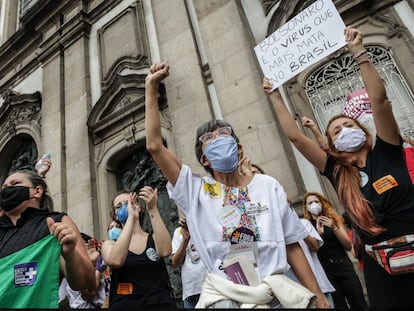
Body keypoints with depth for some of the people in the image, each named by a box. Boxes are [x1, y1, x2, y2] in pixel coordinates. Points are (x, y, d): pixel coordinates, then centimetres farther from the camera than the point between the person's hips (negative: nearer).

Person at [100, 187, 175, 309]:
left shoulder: (154, 238, 3)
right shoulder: (110, 244, 2)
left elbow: (165, 251, -22)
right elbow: (115, 262, -23)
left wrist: (153, 209, -24)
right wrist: (131, 217, -25)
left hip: (160, 303, 0)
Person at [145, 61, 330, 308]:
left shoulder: (268, 186, 4)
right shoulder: (196, 190, 0)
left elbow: (291, 245, 6)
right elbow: (155, 146, -6)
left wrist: (318, 295, 2)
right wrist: (152, 88, -4)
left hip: (273, 288, 0)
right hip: (223, 292, 1)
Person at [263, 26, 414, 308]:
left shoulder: (386, 153, -1)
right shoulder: (337, 173, 0)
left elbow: (379, 100, -13)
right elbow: (295, 136, -3)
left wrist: (358, 52, -12)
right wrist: (275, 97, 1)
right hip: (379, 265, 2)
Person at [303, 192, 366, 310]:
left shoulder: (334, 219, 9)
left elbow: (349, 246, 0)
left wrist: (334, 228, -13)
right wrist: (318, 233, -19)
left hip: (343, 265, 2)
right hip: (324, 269, -1)